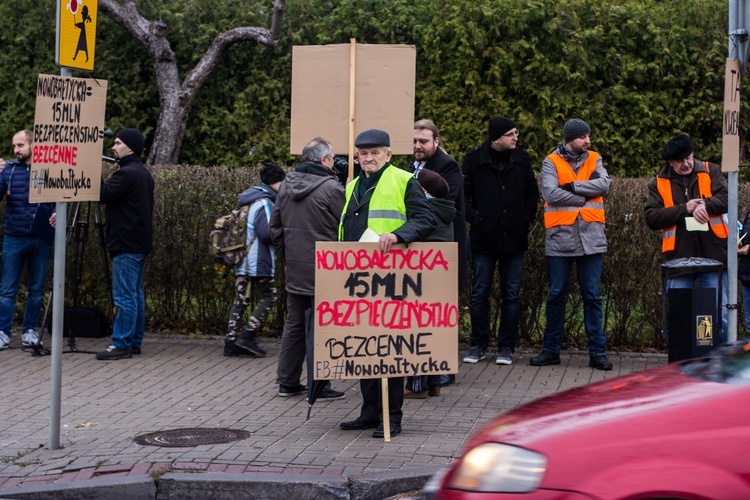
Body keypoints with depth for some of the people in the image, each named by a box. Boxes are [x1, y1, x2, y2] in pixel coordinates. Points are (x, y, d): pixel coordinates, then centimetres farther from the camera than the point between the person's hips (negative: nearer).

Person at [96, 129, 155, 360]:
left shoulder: (127, 173, -14)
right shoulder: (144, 173, 17)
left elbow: (104, 195, -17)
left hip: (126, 245, -10)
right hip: (140, 243, 10)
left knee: (125, 296, -8)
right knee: (135, 295, 12)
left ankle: (121, 344, -7)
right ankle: (134, 342, 17)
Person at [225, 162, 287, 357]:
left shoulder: (248, 200, 15)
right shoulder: (264, 202, -15)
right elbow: (267, 233, -22)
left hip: (242, 261, 9)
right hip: (258, 262, -9)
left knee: (240, 299, 9)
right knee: (269, 296, 1)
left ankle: (231, 341, 6)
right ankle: (246, 336, -5)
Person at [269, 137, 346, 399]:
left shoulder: (286, 185, 9)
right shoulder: (331, 188, -13)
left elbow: (275, 227, 15)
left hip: (294, 270, 7)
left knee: (294, 324, 13)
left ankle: (287, 382, 18)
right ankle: (319, 385, 3)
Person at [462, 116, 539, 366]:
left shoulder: (521, 159, 7)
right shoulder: (474, 159, 0)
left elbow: (532, 193, 15)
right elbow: (463, 193, 5)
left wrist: (527, 221, 5)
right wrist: (474, 217, -6)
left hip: (514, 239, 2)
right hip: (483, 238, -2)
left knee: (511, 295, 4)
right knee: (480, 293, 2)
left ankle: (506, 347, 12)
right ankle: (478, 345, 14)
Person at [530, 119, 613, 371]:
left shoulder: (594, 160, 11)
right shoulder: (551, 162, 2)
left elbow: (603, 184, -7)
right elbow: (550, 193, -13)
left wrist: (572, 186, -13)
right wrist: (585, 197, -9)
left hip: (591, 237, 2)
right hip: (560, 237, -1)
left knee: (592, 296, 4)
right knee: (556, 295, 5)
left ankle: (597, 352, 7)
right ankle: (551, 350, 15)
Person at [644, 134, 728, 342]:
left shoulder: (710, 172, 9)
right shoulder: (659, 183, 8)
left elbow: (726, 198, -2)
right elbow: (651, 217, -2)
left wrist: (705, 205, -20)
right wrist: (684, 209, -10)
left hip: (712, 255, 0)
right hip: (679, 259, 0)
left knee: (720, 314, 1)